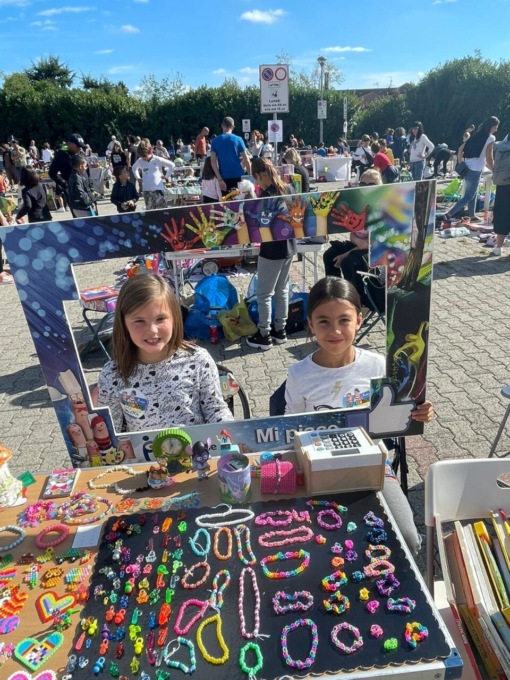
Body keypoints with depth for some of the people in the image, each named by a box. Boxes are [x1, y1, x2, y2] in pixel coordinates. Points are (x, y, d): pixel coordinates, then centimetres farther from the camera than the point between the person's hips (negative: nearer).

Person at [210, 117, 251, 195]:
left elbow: (213, 161, -6)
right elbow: (246, 160, -2)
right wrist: (250, 175, 9)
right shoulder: (238, 139, 1)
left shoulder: (215, 141, 3)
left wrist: (220, 179, -10)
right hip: (237, 176, 0)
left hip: (224, 177, 0)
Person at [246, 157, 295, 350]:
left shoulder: (265, 195, -18)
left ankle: (264, 335, 12)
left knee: (264, 294, 4)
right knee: (282, 289, 17)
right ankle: (280, 330, 27)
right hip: (289, 246, 8)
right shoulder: (287, 189, 5)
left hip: (272, 249, -8)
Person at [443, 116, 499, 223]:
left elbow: (461, 149, 13)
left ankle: (472, 216, 28)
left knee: (473, 194, 20)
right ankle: (448, 214, -14)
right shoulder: (490, 138, -9)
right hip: (475, 171, -8)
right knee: (468, 196, -3)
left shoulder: (475, 136, 13)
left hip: (467, 168, 8)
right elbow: (489, 158, -13)